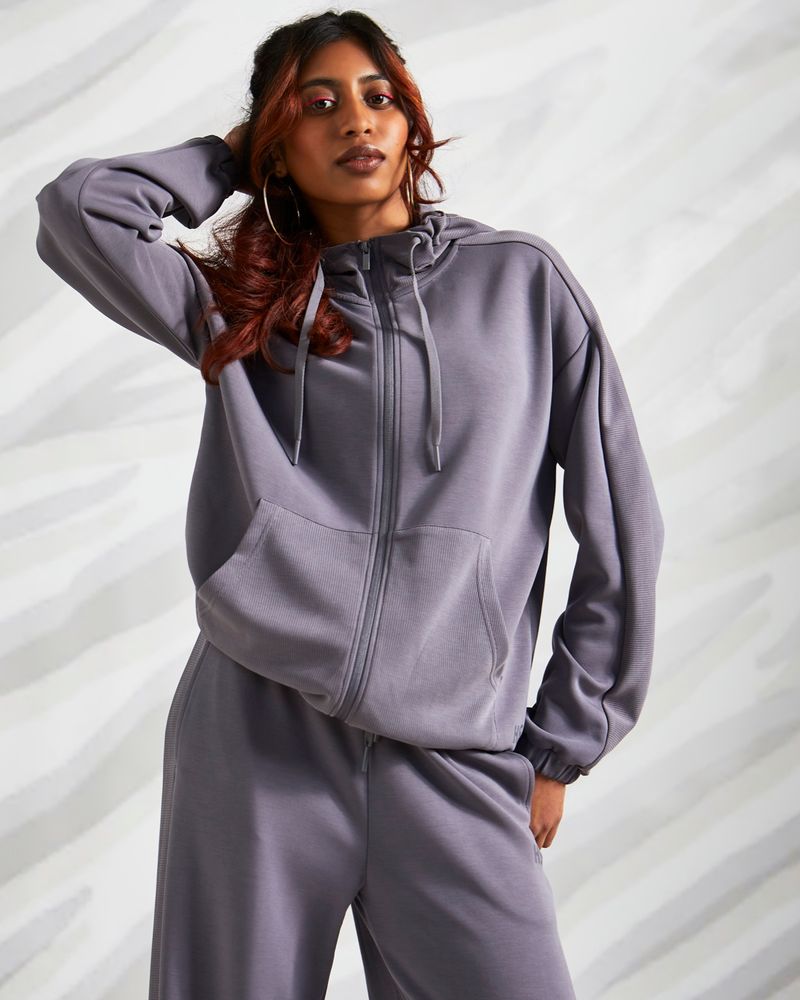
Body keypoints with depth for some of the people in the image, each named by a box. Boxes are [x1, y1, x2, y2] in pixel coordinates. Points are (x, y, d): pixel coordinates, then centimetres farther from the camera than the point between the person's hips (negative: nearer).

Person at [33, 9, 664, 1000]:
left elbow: (618, 524, 8)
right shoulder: (239, 307, 12)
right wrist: (228, 158, 13)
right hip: (253, 736, 1)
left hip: (452, 764, 0)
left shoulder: (522, 282, 8)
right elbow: (78, 207, -1)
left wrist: (560, 746, 6)